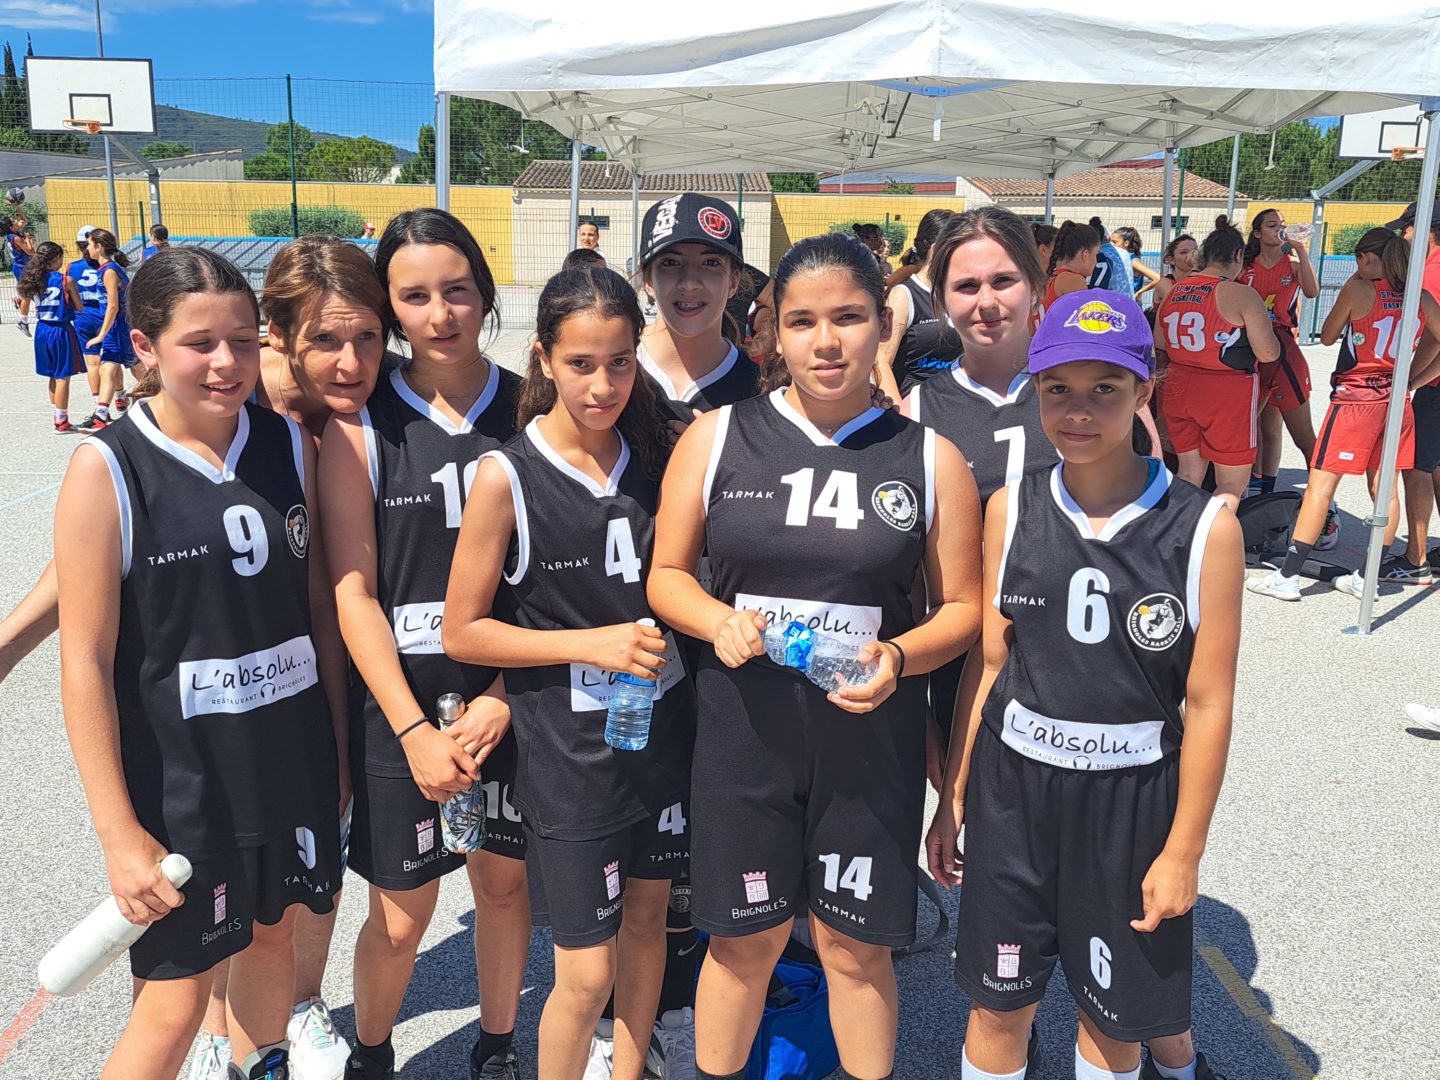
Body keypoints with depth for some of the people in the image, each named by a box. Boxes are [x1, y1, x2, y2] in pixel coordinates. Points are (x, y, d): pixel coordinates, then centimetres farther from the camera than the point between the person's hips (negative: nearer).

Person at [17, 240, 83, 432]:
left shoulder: (33, 280, 4)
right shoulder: (65, 280, -11)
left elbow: (24, 311, 9)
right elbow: (79, 307, -6)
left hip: (42, 330, 6)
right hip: (61, 330, -6)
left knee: (53, 376, 18)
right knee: (63, 377, 0)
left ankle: (57, 416, 27)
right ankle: (61, 423, 2)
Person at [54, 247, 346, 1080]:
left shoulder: (290, 444, -1)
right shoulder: (108, 467, -14)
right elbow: (86, 662, -14)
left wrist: (335, 746, 7)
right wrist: (119, 834, -13)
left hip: (292, 759, 5)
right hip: (178, 777, -4)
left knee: (273, 936, 22)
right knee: (175, 1001, 7)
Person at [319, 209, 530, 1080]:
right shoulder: (359, 426, -6)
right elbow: (354, 592, -7)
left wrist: (503, 698, -11)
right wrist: (415, 729, -13)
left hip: (512, 701, 2)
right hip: (402, 704, -1)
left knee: (506, 879, 16)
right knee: (403, 912, 9)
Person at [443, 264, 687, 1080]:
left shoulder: (653, 452, 0)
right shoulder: (508, 475, -14)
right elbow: (463, 632, -10)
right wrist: (591, 644, -18)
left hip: (663, 726, 5)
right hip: (570, 747, -5)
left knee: (648, 915, 20)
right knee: (588, 973, 2)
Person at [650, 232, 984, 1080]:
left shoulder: (931, 458, -1)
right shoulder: (716, 438, -1)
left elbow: (963, 607, 2)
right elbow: (667, 576, 5)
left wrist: (897, 656, -17)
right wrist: (720, 622, -15)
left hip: (873, 734, 0)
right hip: (745, 725, 0)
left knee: (856, 944, 14)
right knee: (745, 938, 15)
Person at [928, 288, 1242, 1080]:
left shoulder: (1204, 529, -11)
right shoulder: (1011, 510, -4)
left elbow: (1207, 703, -7)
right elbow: (989, 664, 1)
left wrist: (1184, 850, -4)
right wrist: (953, 796, 4)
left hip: (1132, 796, -2)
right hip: (1011, 782, 2)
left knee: (1113, 1009, 17)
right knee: (999, 1002, 15)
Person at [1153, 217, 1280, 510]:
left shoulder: (1173, 292, 4)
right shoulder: (1241, 295, -14)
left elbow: (1159, 347, 15)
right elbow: (1268, 354, -14)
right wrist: (1264, 329, 5)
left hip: (1179, 388, 6)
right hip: (1226, 394, -6)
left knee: (1189, 474, 17)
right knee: (1232, 484, 5)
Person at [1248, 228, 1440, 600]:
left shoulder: (1359, 289, -8)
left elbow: (1327, 336, 3)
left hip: (1355, 398, -6)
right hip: (1396, 400, 6)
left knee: (1320, 485, -6)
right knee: (1384, 488, 11)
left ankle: (1287, 576, -8)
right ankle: (1367, 576, 16)